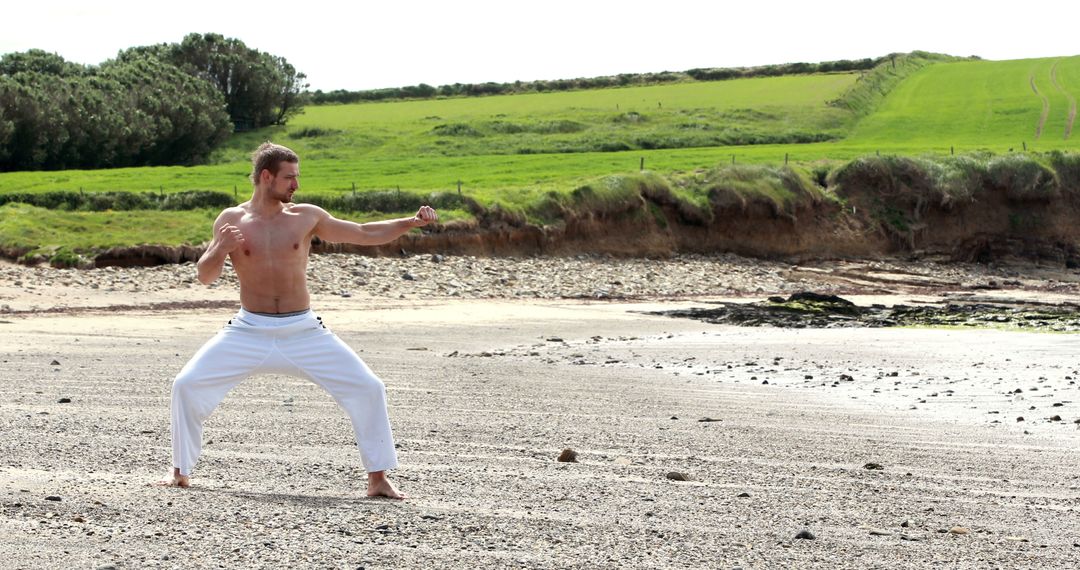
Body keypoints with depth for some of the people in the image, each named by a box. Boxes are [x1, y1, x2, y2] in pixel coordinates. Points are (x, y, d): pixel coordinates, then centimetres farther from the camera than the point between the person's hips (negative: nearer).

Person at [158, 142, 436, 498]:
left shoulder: (306, 217, 2)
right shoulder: (232, 220, 1)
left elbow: (364, 234, 7)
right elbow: (205, 277, 0)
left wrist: (412, 222, -3)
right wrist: (220, 249, -20)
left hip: (304, 332, 0)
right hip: (249, 332, 0)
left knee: (368, 388, -10)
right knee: (187, 385, -10)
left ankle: (378, 478, 2)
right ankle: (181, 472, 9)